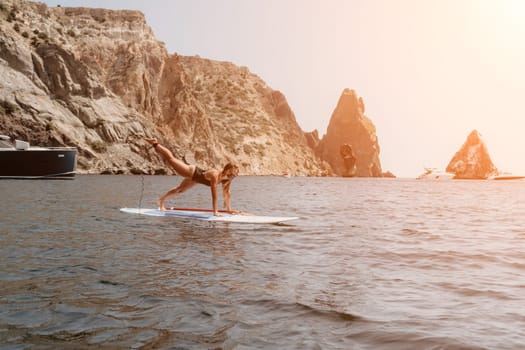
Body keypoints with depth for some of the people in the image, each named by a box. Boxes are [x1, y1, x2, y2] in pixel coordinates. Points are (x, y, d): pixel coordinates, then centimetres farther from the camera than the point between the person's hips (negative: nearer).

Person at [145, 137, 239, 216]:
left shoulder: (227, 179, -16)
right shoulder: (215, 175, -38)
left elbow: (227, 193, -8)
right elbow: (214, 195, -39)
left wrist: (229, 209, -8)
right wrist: (215, 211, -37)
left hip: (194, 177, 7)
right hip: (191, 172, -7)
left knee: (180, 190, 23)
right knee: (170, 158, 5)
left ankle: (161, 200, 44)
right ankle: (155, 144, 21)